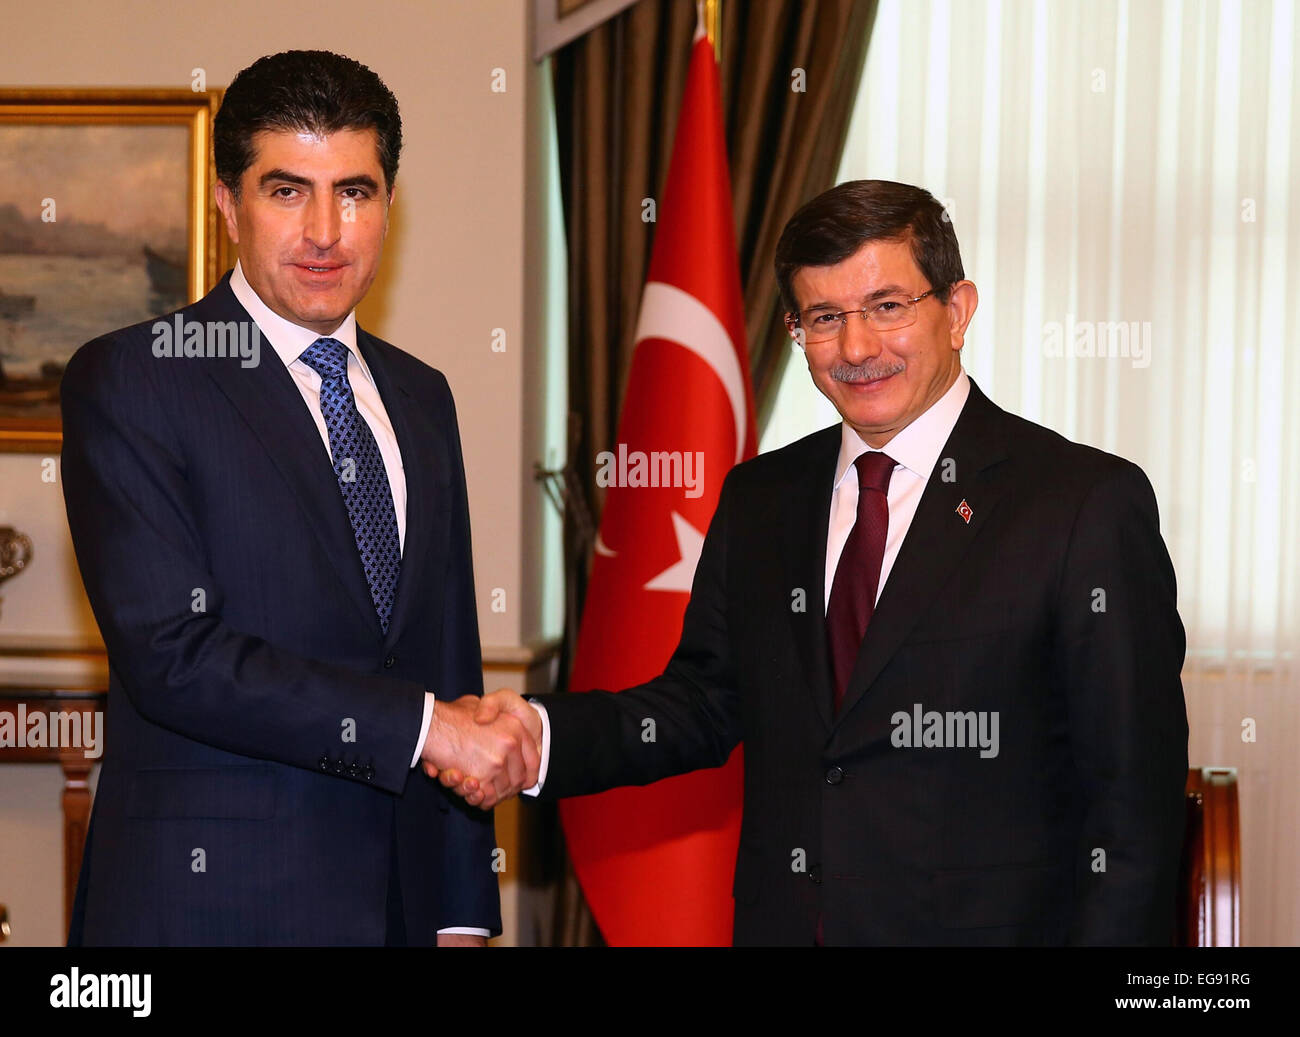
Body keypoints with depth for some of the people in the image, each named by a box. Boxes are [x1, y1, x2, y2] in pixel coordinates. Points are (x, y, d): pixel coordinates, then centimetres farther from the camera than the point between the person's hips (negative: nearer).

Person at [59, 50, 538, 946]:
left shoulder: (421, 397, 13)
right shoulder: (128, 381, -6)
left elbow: (450, 662, 14)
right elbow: (170, 653, -17)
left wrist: (463, 910, 9)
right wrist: (420, 725, -17)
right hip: (208, 904, -5)